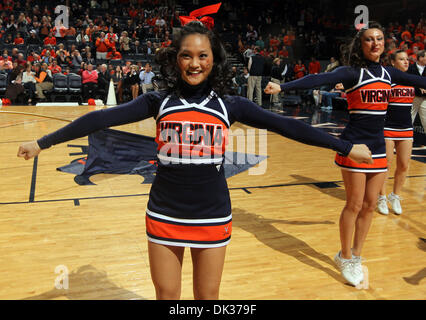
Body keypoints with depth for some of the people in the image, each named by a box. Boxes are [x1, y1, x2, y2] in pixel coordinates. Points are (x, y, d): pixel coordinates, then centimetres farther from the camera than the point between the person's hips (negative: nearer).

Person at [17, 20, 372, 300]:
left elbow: (284, 125, -4)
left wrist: (346, 147, -3)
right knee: (166, 295, 15)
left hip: (213, 216, 0)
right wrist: (43, 142, -5)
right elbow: (103, 118, -5)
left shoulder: (229, 104, -3)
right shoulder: (158, 101, -3)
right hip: (165, 215, 0)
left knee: (208, 296, 15)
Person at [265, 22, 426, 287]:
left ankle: (356, 256, 25)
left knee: (370, 205, 10)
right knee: (355, 205, 0)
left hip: (378, 147, 6)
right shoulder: (352, 72, -9)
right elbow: (320, 79, -24)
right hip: (354, 145, -6)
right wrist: (283, 87, -39)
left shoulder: (388, 73, 9)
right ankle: (345, 258, 18)